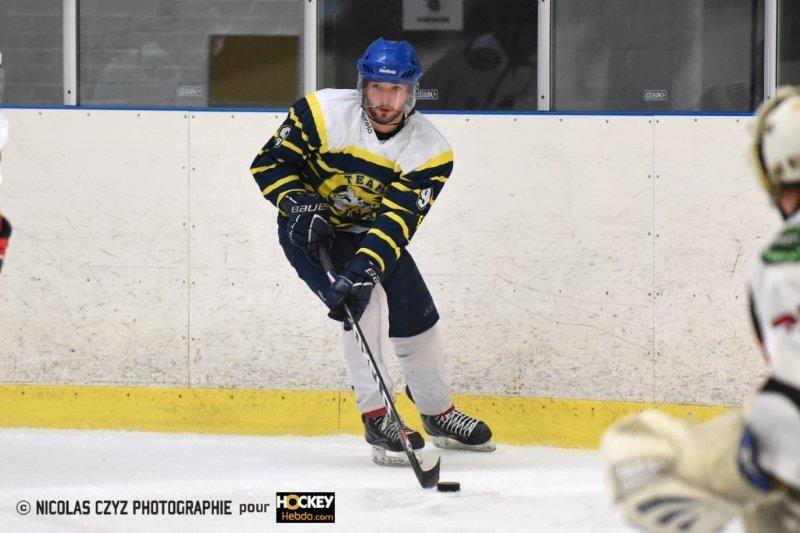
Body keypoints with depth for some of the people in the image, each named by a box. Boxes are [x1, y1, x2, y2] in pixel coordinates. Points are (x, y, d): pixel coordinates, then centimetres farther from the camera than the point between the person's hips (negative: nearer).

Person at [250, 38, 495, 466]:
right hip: (310, 228, -4)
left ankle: (438, 414, 30)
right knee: (362, 301, -26)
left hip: (371, 231, 4)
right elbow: (268, 163, -15)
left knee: (416, 317, 6)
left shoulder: (429, 150, -21)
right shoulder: (322, 113, -25)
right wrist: (300, 204, -31)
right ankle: (376, 417, -19)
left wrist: (365, 267, -43)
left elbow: (396, 221, -30)